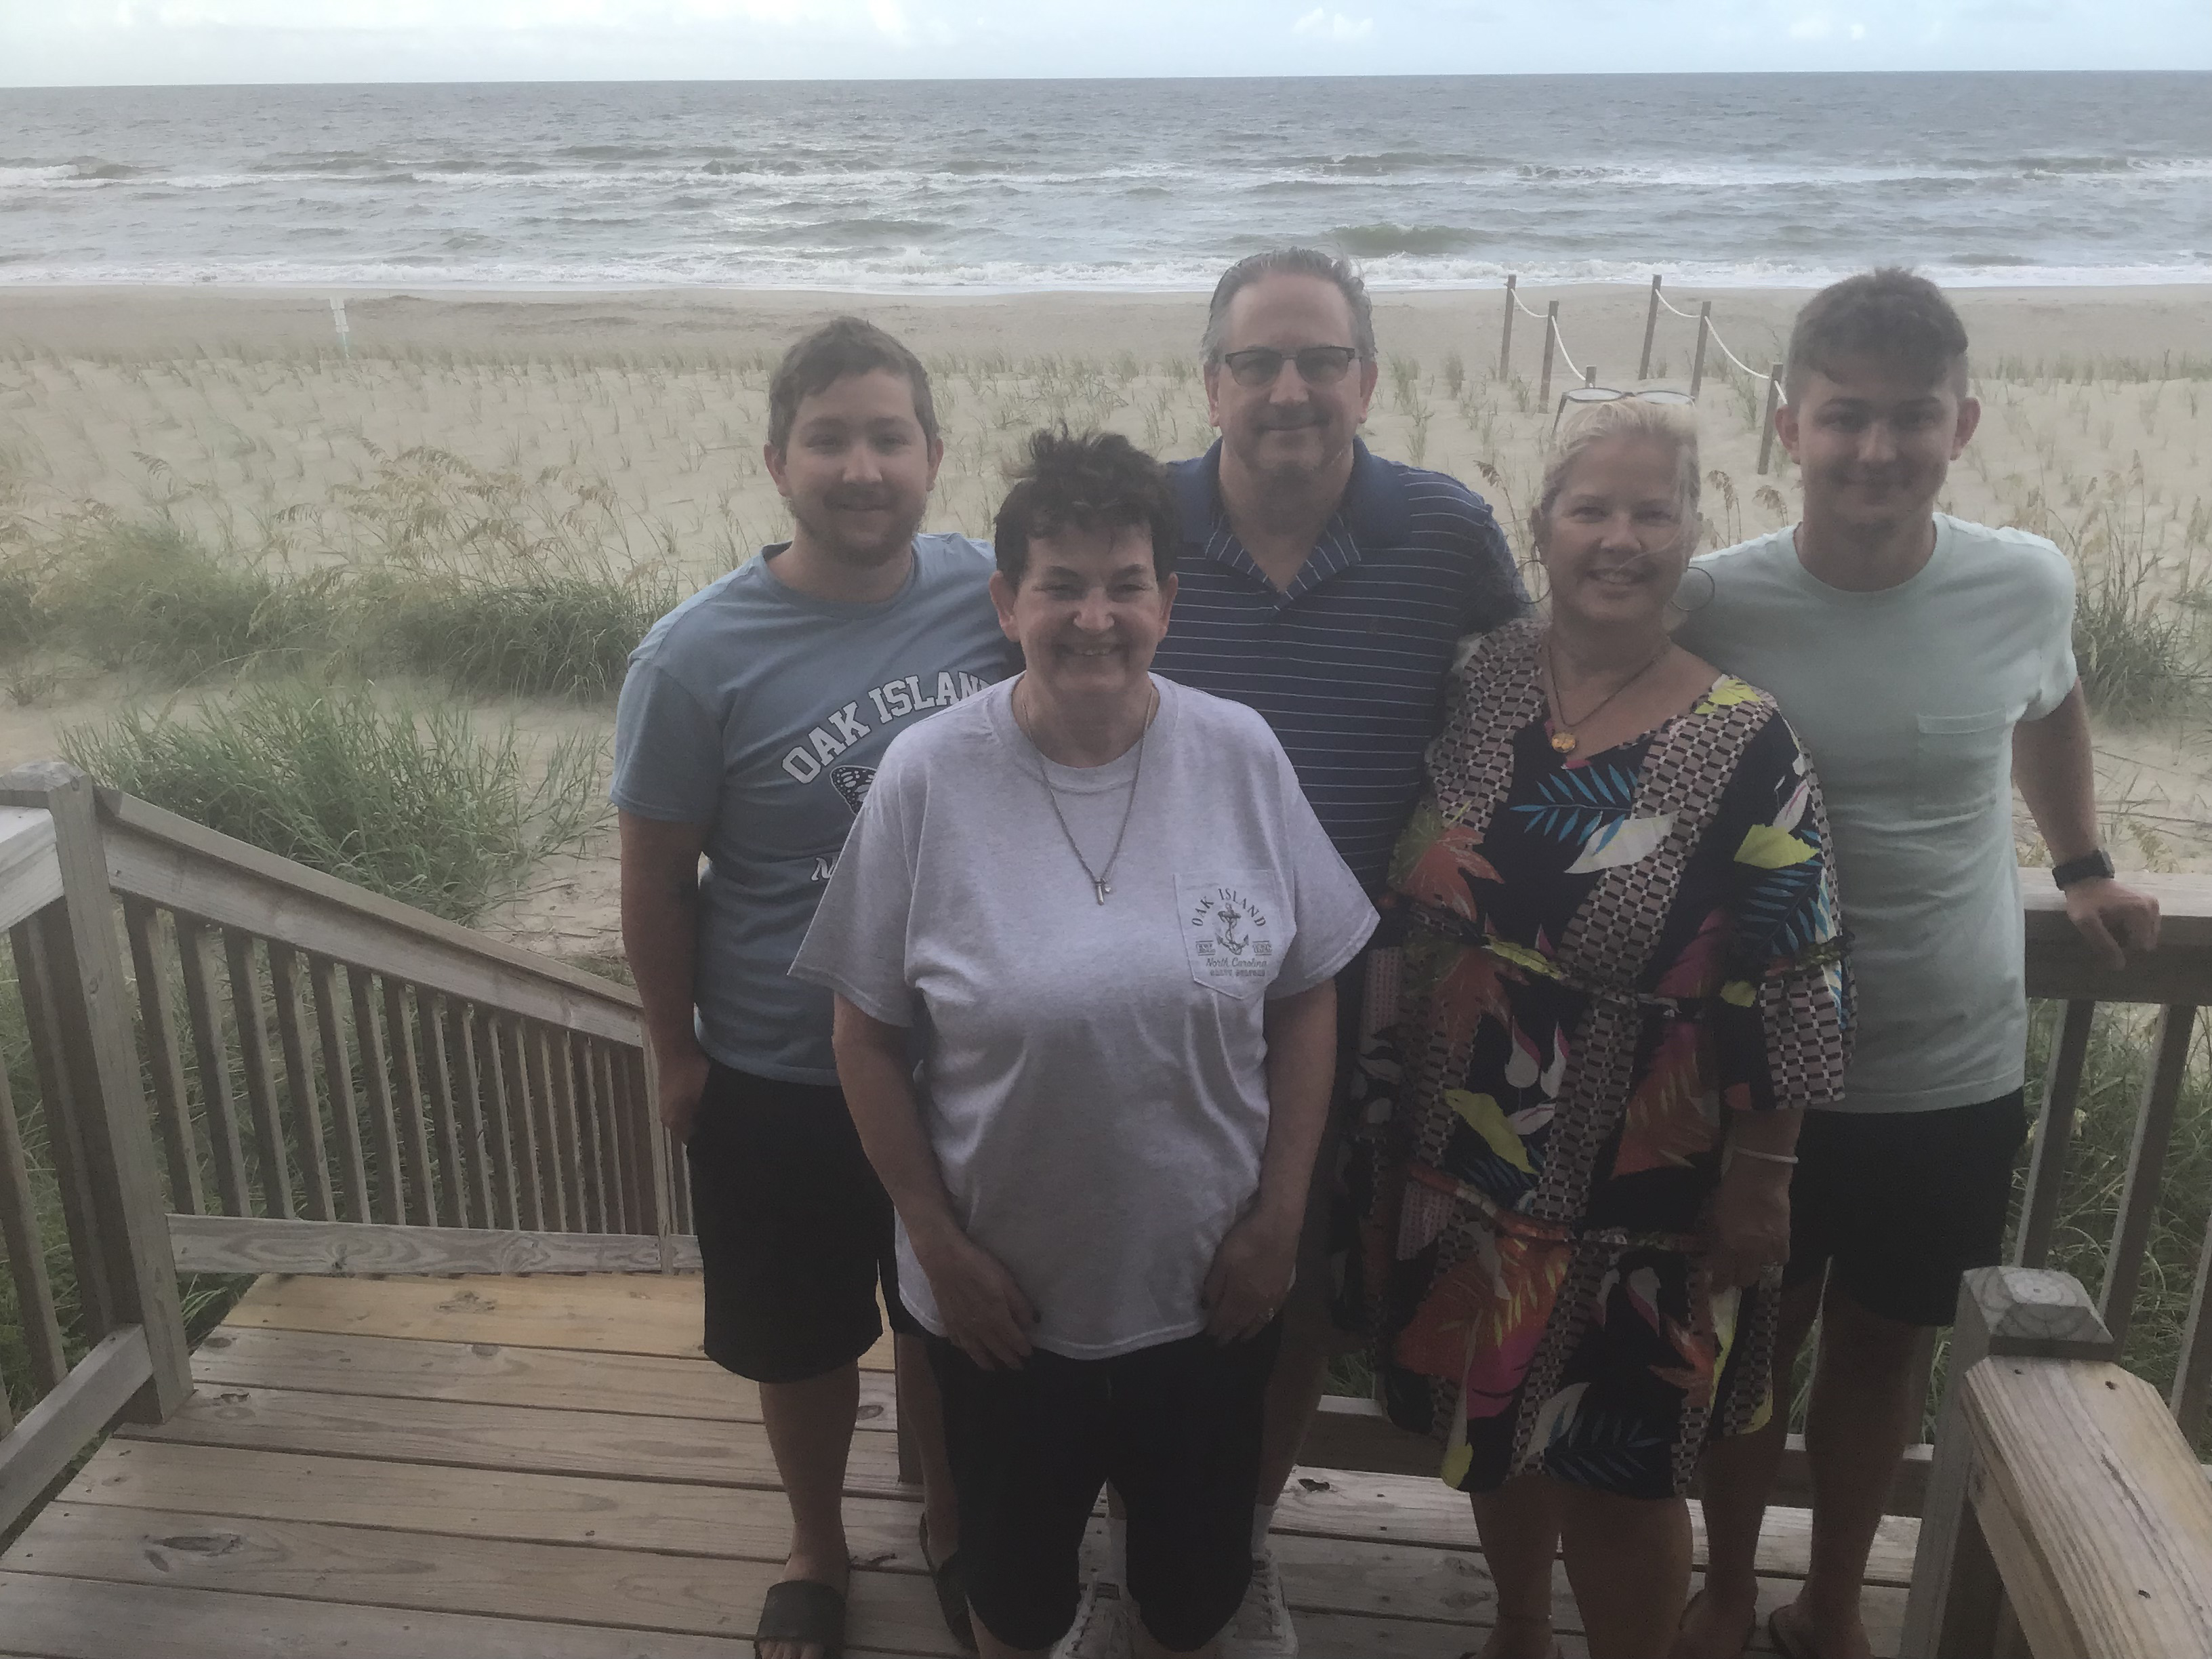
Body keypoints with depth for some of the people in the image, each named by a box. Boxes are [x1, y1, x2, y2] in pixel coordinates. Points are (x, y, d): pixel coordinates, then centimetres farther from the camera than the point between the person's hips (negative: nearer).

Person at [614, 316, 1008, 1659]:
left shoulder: (992, 591, -11)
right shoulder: (697, 657, -18)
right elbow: (658, 880, -7)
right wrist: (677, 1056, 0)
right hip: (780, 1080, -2)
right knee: (803, 1341, 20)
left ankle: (951, 1522, 50)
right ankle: (818, 1547, 48)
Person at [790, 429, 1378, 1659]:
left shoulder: (1242, 756, -10)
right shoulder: (929, 777, -15)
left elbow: (1305, 996, -2)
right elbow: (870, 1031, -7)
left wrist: (1281, 1214, -4)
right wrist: (939, 1240, -8)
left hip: (1213, 1284, 1)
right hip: (1001, 1293, -1)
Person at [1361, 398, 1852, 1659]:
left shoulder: (1746, 745, -15)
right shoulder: (1484, 688, -4)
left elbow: (1795, 984, -10)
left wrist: (1761, 1179, -8)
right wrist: (1389, 1097, 7)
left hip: (1637, 1190, -4)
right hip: (1462, 1154, 4)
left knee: (1616, 1472, 10)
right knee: (1492, 1426, 23)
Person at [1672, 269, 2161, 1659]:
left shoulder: (2028, 585, -9)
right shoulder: (1717, 606, -16)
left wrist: (2084, 866, 17)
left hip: (1960, 1074, 2)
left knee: (1883, 1348, 19)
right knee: (1756, 1340, 17)